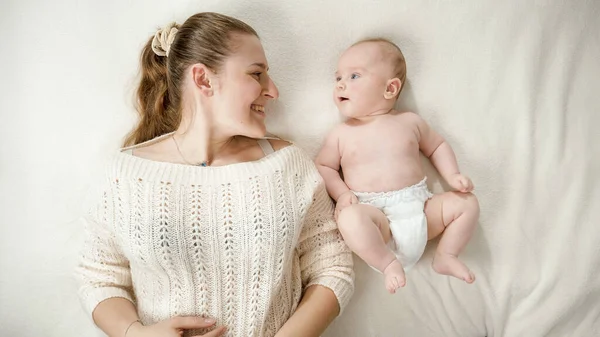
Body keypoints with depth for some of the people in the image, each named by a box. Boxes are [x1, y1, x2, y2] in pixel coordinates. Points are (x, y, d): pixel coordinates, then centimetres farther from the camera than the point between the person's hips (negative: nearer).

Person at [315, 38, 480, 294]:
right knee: (349, 218, -34)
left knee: (466, 202, -7)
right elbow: (322, 166, 7)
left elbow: (436, 146, 21)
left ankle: (445, 256, 9)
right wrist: (341, 193, -11)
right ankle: (388, 263, -12)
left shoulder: (410, 122, 8)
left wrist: (453, 175, 5)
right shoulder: (341, 134, 3)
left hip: (419, 209, 3)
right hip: (377, 215, -3)